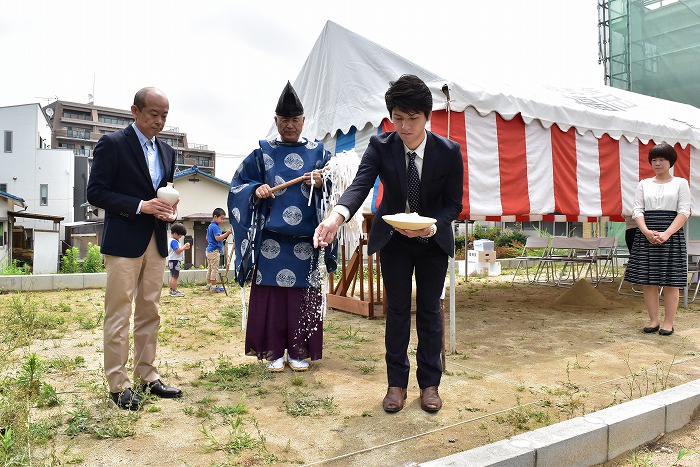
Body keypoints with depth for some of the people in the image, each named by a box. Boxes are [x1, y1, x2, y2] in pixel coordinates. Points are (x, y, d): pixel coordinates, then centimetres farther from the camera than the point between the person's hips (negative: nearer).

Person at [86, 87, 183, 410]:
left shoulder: (166, 152, 14)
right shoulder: (112, 144, -5)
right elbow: (95, 192, -9)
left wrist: (169, 210, 1)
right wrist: (140, 206, -19)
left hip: (157, 241, 6)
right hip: (124, 241, -6)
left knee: (149, 312, 11)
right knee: (119, 313, -2)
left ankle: (147, 376, 20)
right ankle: (118, 384, 8)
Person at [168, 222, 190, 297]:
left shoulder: (172, 241, 16)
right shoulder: (174, 241, -17)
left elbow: (177, 250, 19)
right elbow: (178, 251, -22)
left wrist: (184, 247, 9)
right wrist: (185, 246, -12)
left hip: (172, 261, 11)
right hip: (175, 261, -11)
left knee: (172, 277, 14)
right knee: (175, 277, -8)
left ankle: (172, 290, 20)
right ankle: (174, 291, -7)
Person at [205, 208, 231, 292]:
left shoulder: (210, 226, 16)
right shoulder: (215, 227, -15)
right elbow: (218, 238, -25)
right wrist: (227, 233, -29)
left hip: (209, 250, 10)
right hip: (214, 250, -10)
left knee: (210, 268, 13)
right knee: (215, 268, -6)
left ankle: (208, 285, 19)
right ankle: (213, 286, -3)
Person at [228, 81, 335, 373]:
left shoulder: (318, 152, 11)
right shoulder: (262, 153, 10)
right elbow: (239, 185, 10)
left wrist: (320, 184, -12)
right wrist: (256, 190, -10)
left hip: (306, 239, 0)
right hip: (271, 238, 0)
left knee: (303, 294, 3)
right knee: (272, 292, 1)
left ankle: (299, 351, 15)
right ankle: (273, 351, 13)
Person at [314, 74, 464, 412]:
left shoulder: (449, 151, -17)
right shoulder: (380, 147, -17)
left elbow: (454, 203, -12)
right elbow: (360, 185, -31)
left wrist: (429, 227, -32)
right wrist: (337, 216, -51)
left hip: (433, 238, 0)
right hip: (393, 237, 1)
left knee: (429, 310, 6)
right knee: (396, 310, 6)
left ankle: (430, 383, 20)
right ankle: (396, 383, 18)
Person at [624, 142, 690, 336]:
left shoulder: (680, 183, 6)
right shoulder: (643, 184, 12)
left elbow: (684, 212, -3)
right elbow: (637, 210, 5)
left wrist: (666, 234, -16)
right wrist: (646, 231, -13)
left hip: (672, 236, -2)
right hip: (646, 236, 2)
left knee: (671, 281, 0)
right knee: (648, 280, 2)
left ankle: (668, 322, 9)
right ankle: (654, 320, 13)